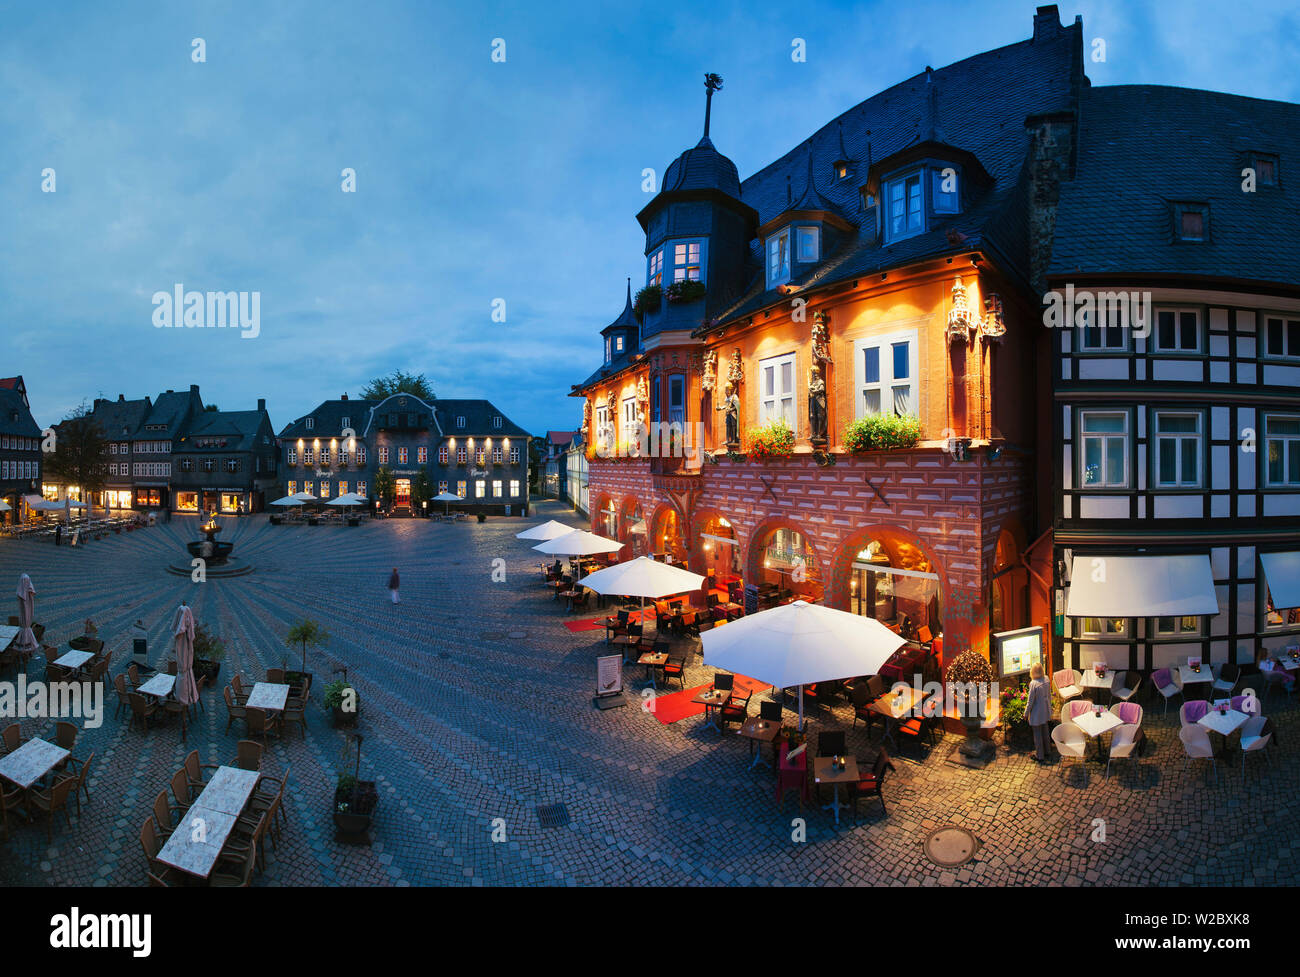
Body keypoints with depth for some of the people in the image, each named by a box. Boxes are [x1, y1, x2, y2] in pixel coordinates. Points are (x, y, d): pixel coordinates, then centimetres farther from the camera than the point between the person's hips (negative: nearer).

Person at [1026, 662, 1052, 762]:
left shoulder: (1033, 684, -26)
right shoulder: (1046, 680, -7)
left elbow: (1030, 701, -18)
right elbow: (1049, 695, 6)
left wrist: (1026, 713, -6)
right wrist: (1049, 707, 23)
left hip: (1036, 713, -7)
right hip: (1046, 712, 7)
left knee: (1037, 734, 8)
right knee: (1044, 732, 23)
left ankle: (1039, 756, 19)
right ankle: (1046, 751, 38)